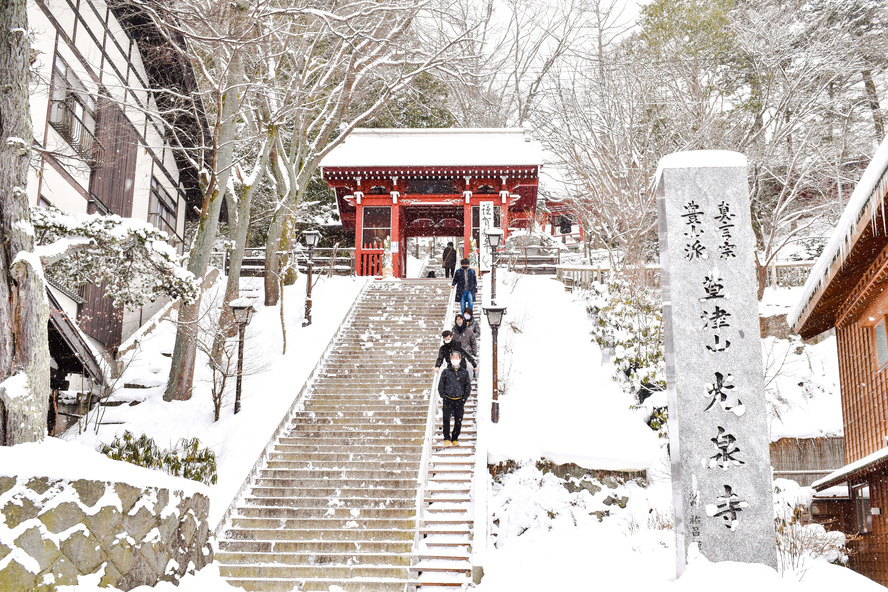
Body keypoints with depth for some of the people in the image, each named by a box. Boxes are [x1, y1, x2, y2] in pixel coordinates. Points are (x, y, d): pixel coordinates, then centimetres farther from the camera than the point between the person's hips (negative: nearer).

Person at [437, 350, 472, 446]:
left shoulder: (464, 372, 7)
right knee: (446, 419, -7)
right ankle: (446, 439, 2)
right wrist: (443, 397, -2)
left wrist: (464, 398, 1)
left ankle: (455, 439, 15)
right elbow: (441, 385, 7)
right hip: (448, 400, -1)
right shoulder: (446, 372, 5)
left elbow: (468, 386, 10)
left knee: (458, 421, 2)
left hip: (460, 400, 1)